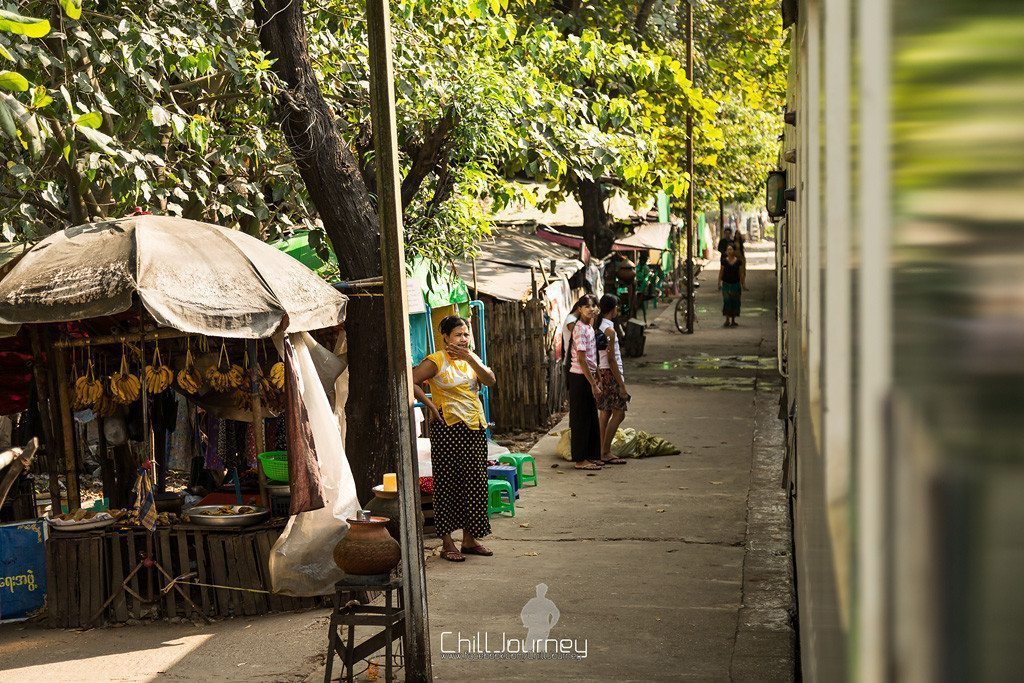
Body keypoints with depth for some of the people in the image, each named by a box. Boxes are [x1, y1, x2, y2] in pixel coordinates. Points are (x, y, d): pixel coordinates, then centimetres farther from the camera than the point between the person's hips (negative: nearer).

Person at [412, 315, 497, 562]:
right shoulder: (436, 361, -6)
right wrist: (430, 405, -12)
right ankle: (447, 544, 6)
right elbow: (409, 382, -14)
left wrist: (469, 358, -13)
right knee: (447, 484, -1)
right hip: (448, 429, -6)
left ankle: (470, 539, 20)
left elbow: (490, 380, -3)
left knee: (474, 484, 9)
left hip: (475, 428, 6)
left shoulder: (471, 358, 13)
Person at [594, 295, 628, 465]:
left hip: (601, 373, 9)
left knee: (604, 413, 10)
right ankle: (605, 453, -5)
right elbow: (611, 360, -19)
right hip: (611, 374, -9)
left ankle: (603, 452, 13)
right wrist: (621, 385, -17)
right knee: (619, 413, -5)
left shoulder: (598, 327, 11)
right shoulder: (609, 330, -16)